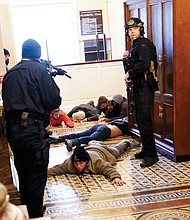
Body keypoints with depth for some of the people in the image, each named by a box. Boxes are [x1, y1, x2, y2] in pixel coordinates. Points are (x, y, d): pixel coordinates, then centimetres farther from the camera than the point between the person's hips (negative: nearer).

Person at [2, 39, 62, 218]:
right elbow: (54, 100, -9)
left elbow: (7, 101, 15)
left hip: (12, 128, 7)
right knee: (37, 177, 4)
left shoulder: (10, 73, 14)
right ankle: (36, 215, 11)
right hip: (32, 128, -7)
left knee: (23, 175, 19)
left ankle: (26, 214, 32)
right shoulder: (39, 69, -5)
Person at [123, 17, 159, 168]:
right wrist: (128, 58, 3)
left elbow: (144, 64, -26)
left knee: (144, 121, -10)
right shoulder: (135, 45, 19)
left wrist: (130, 74, -14)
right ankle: (146, 150, 25)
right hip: (139, 87, 10)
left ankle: (151, 155, -4)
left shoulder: (144, 44, -12)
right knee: (141, 120, 15)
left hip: (145, 87, -10)